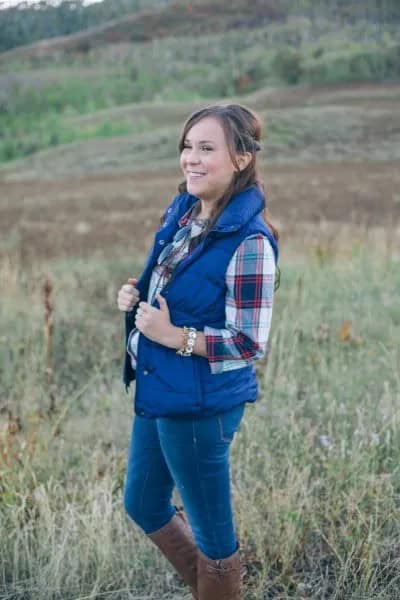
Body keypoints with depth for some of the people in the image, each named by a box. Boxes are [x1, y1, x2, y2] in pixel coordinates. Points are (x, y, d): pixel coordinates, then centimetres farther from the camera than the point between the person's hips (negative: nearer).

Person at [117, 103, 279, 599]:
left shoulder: (249, 242, -22)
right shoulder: (181, 214, 3)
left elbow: (252, 343, -22)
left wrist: (176, 336, -23)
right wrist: (137, 296, -1)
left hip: (201, 403, -9)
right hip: (155, 391, 9)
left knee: (210, 532, 11)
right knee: (142, 506, 25)